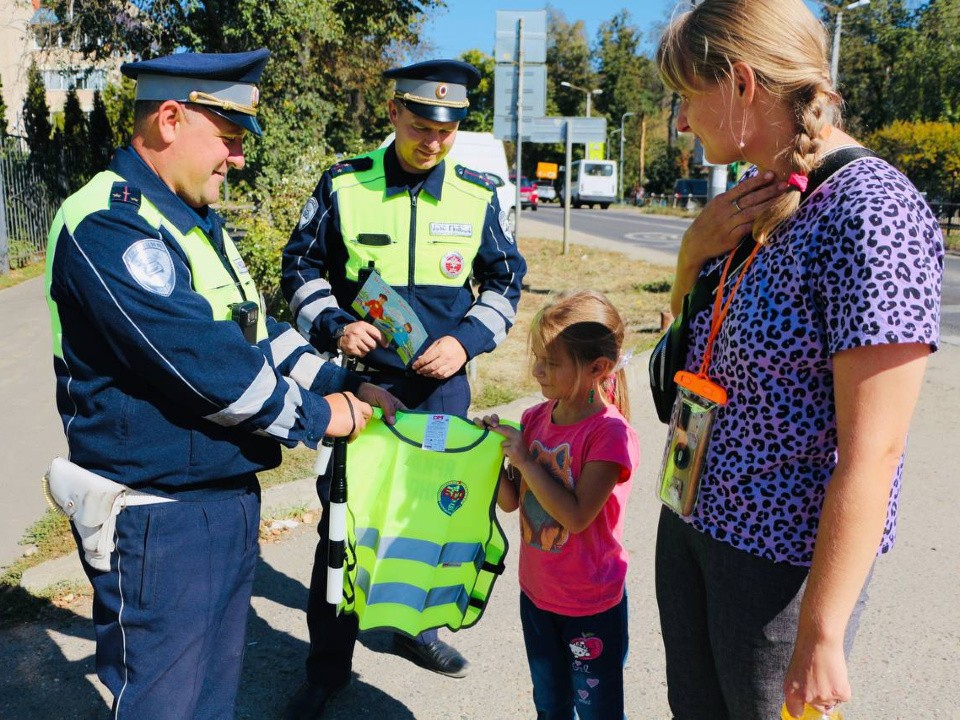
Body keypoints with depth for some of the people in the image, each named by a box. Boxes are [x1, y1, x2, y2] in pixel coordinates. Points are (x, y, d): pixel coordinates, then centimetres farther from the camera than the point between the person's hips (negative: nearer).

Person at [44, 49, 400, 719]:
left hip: (231, 498, 9)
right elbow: (203, 363, -25)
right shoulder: (108, 227, -20)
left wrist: (347, 386, 3)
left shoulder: (197, 221, 12)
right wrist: (315, 417, -13)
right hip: (160, 520, -9)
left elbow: (257, 331, 14)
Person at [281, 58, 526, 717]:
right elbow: (302, 267, 4)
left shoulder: (478, 196, 1)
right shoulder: (343, 186, -4)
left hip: (441, 385, 2)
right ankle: (328, 664, 19)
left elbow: (505, 281, 7)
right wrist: (333, 326, -13)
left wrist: (466, 340, -9)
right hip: (359, 380, -2)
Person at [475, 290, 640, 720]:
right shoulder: (536, 418, -4)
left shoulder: (610, 433, -23)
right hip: (536, 591, 6)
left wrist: (523, 459, -25)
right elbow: (511, 502, 1)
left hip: (591, 603, -6)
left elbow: (576, 516, -27)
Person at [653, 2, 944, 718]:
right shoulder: (757, 202, 3)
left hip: (786, 552, -7)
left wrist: (820, 637, -20)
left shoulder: (870, 212, -22)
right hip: (692, 518, 8)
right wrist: (694, 252, -4)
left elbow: (871, 453, -24)